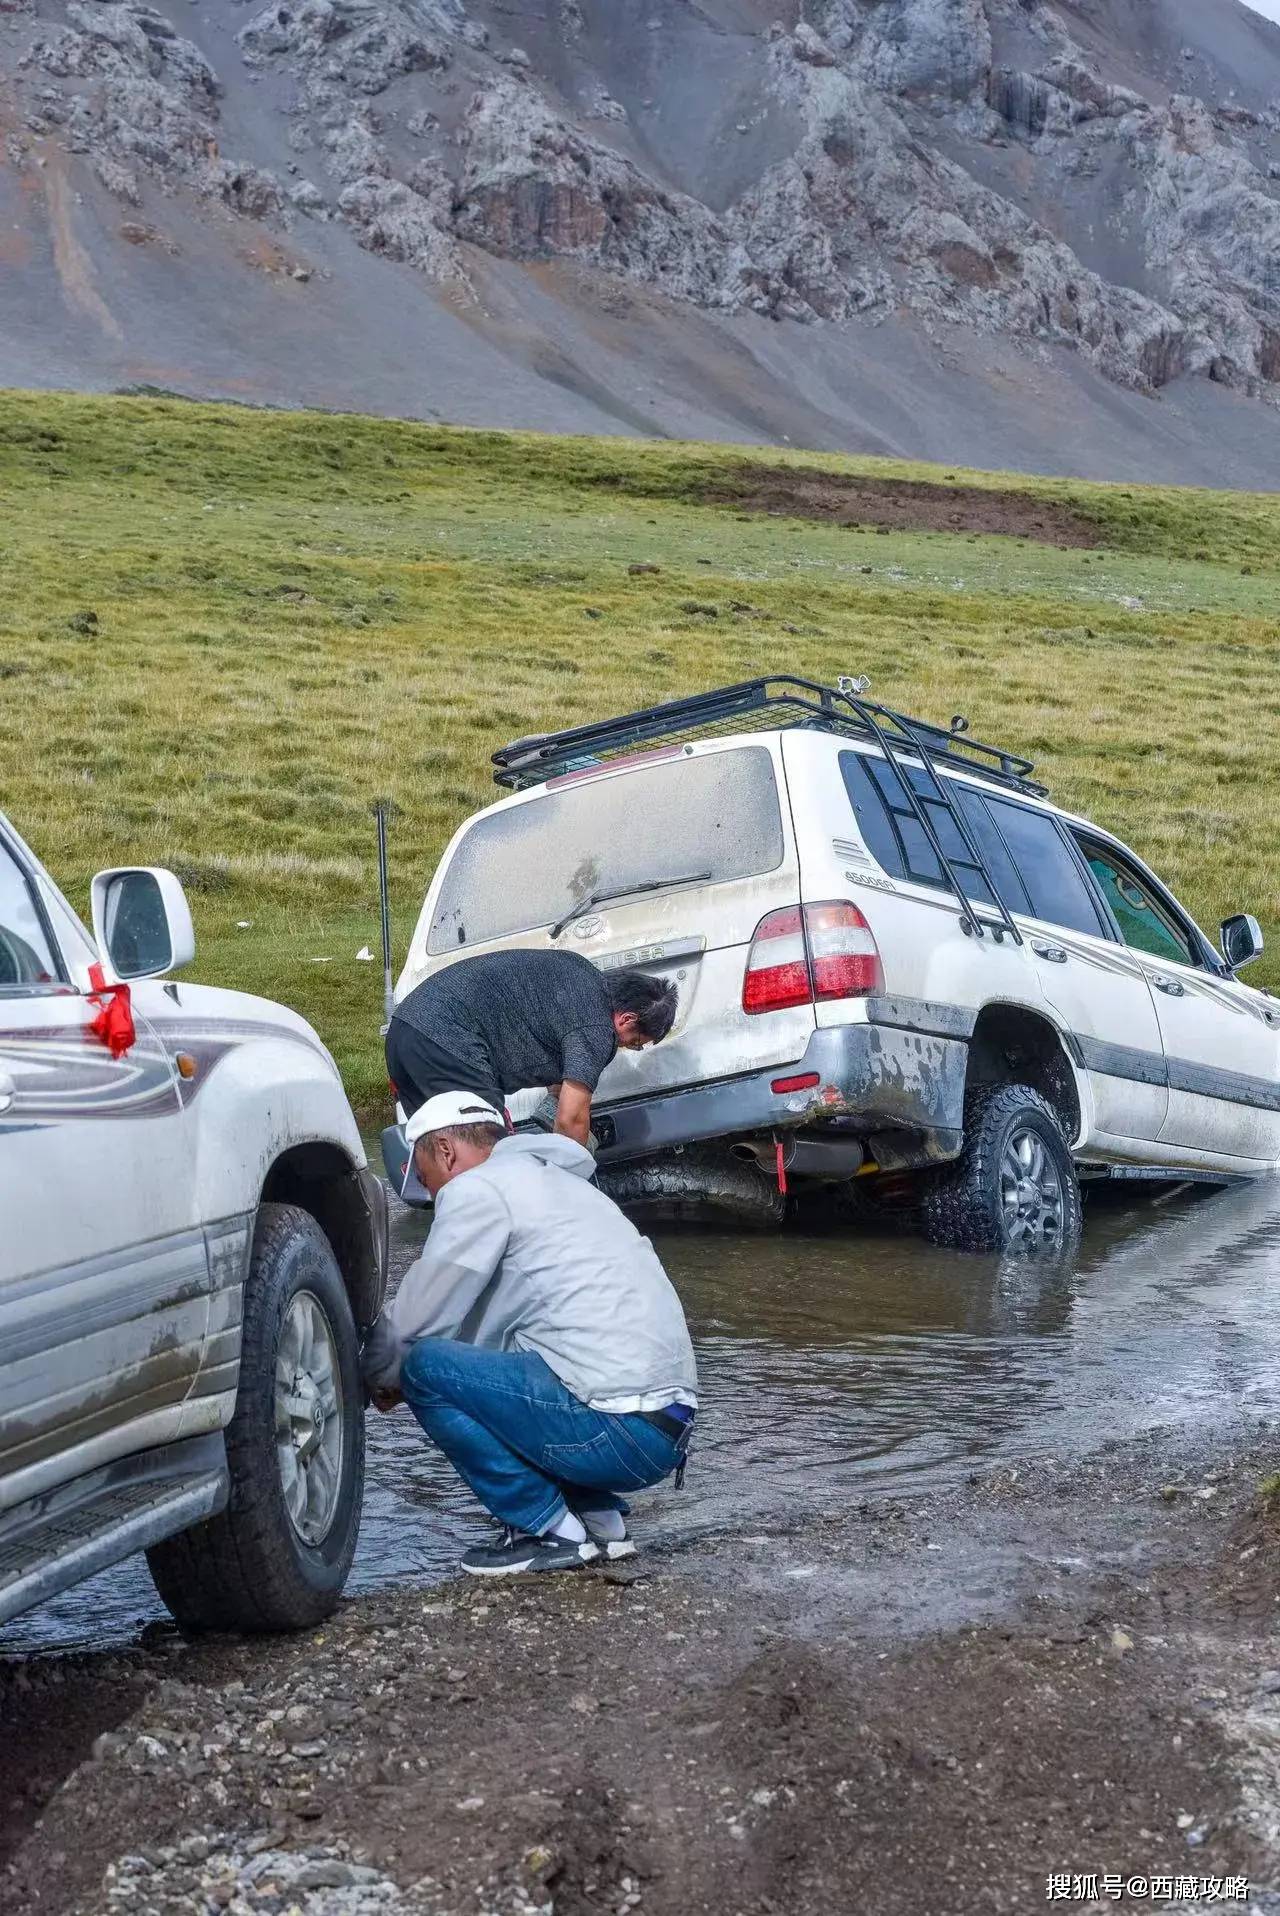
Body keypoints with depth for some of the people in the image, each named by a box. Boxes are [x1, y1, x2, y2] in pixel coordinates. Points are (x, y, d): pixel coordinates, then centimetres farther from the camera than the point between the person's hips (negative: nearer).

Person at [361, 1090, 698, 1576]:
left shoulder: (477, 1189, -4)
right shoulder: (552, 1181, 25)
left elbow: (414, 1324, -4)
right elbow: (481, 1324, 30)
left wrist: (378, 1377, 16)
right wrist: (394, 1376, 25)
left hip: (621, 1430, -10)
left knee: (425, 1366, -8)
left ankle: (548, 1530, -2)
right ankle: (599, 1520, 16)